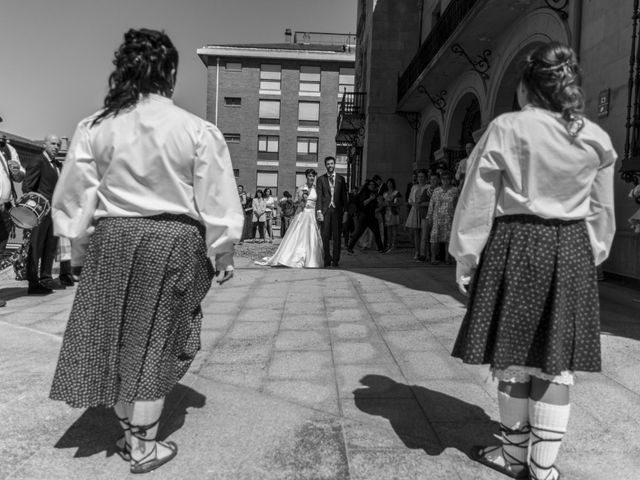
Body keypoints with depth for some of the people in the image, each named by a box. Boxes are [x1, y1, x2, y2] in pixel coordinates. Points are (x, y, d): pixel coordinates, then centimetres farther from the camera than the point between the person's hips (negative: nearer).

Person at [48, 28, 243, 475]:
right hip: (174, 242, -2)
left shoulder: (95, 127, -1)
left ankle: (129, 432, 34)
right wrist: (224, 256, 6)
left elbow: (75, 195, 4)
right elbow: (217, 204, -5)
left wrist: (79, 240, 19)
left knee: (116, 338, 18)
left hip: (112, 239, 3)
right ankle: (144, 447, 25)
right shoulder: (198, 131, -9)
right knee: (155, 342, 10)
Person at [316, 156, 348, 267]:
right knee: (325, 236, -1)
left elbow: (344, 196, 10)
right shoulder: (321, 179, 9)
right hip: (325, 210, 0)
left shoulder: (341, 178, 11)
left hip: (337, 210, 1)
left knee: (337, 236, 0)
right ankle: (327, 260, 6)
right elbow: (319, 196, 3)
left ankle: (335, 260, 5)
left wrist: (345, 212, 3)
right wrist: (319, 211, -8)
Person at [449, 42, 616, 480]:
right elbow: (601, 211, 10)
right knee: (557, 363, 9)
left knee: (514, 357, 10)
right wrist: (593, 256, 21)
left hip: (516, 248, -3)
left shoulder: (506, 129, -7)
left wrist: (466, 258, 0)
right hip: (572, 255, 3)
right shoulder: (597, 140, 4)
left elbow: (478, 201, -7)